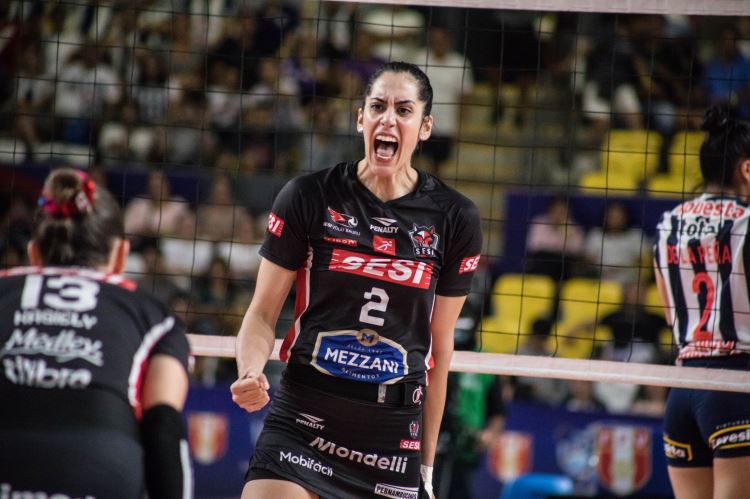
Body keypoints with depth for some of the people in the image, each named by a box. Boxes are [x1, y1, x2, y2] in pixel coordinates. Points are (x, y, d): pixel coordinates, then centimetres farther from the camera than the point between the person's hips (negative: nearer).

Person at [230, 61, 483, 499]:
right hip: (302, 424, -1)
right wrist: (251, 373, -18)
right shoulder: (309, 197, -1)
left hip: (394, 435, 1)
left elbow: (440, 346, 9)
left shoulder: (455, 219, 3)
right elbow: (263, 314, 3)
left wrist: (426, 463, 10)